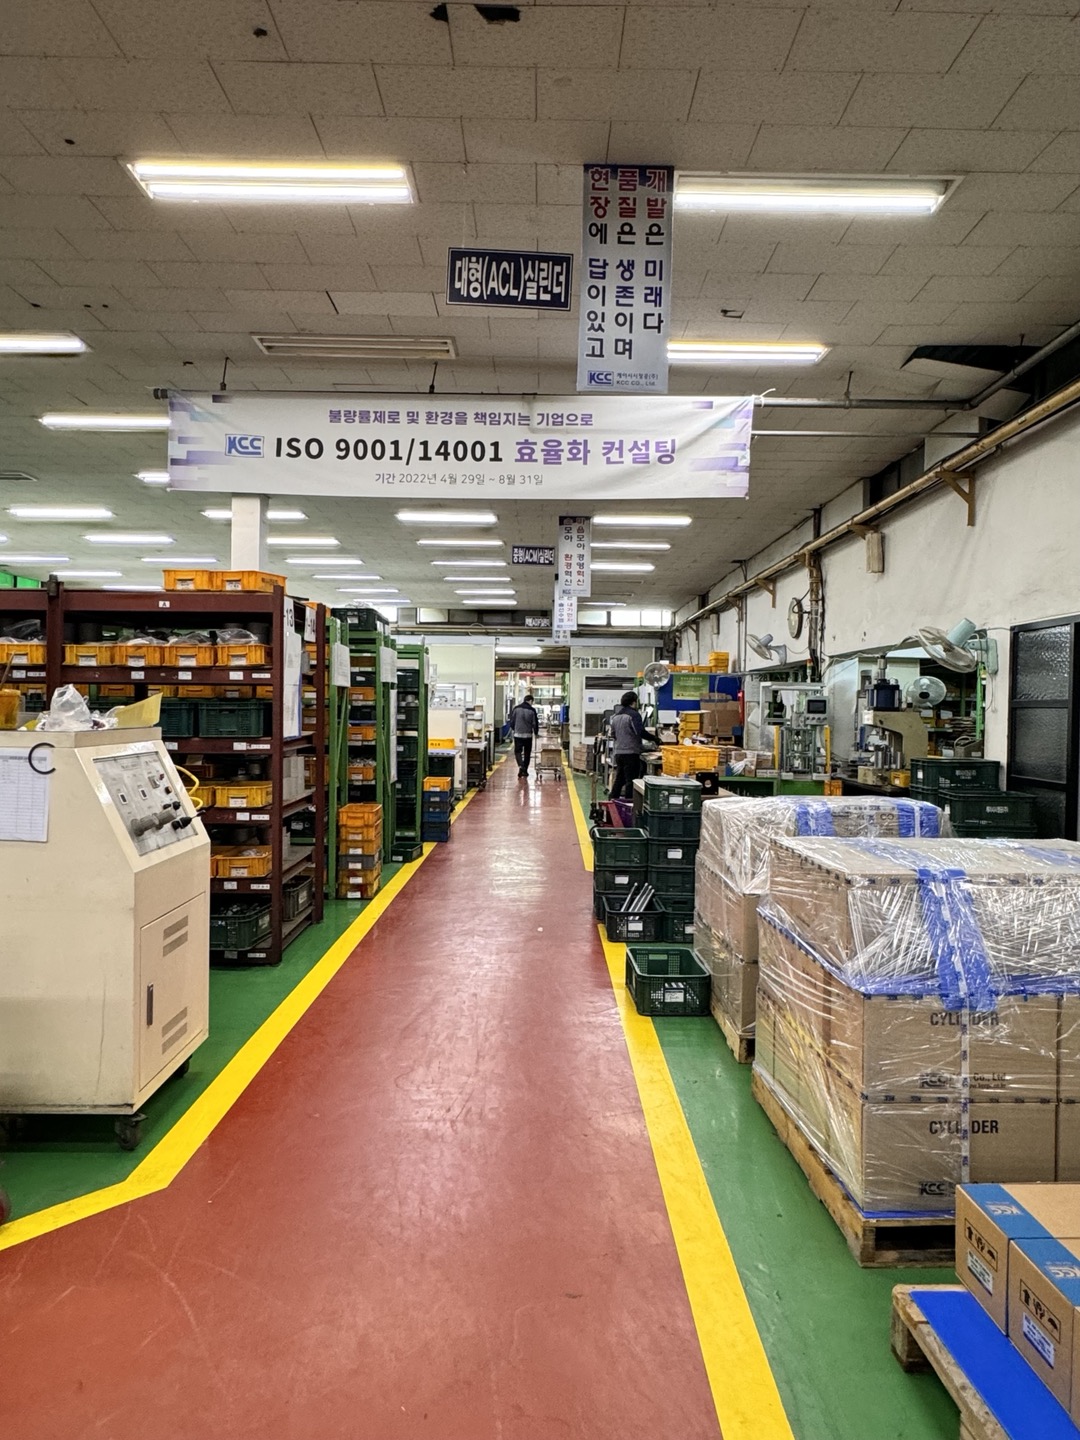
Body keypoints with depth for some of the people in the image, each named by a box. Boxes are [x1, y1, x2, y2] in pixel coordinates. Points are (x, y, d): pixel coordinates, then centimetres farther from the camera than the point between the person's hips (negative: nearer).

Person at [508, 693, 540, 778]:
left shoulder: (516, 708, 1)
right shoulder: (532, 710, -4)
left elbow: (511, 721, 5)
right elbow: (535, 723, 0)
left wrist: (512, 730, 21)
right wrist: (536, 732, 17)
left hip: (517, 734, 1)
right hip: (528, 735, -1)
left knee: (517, 751, 6)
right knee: (527, 753, 11)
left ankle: (521, 766, -19)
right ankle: (525, 771, 14)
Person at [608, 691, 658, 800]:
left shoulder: (615, 715, 13)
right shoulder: (634, 714, -11)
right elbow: (641, 732, -20)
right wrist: (655, 739, -13)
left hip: (618, 752, 7)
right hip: (631, 753, -7)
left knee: (619, 778, 15)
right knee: (631, 779, -2)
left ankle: (613, 799, 18)